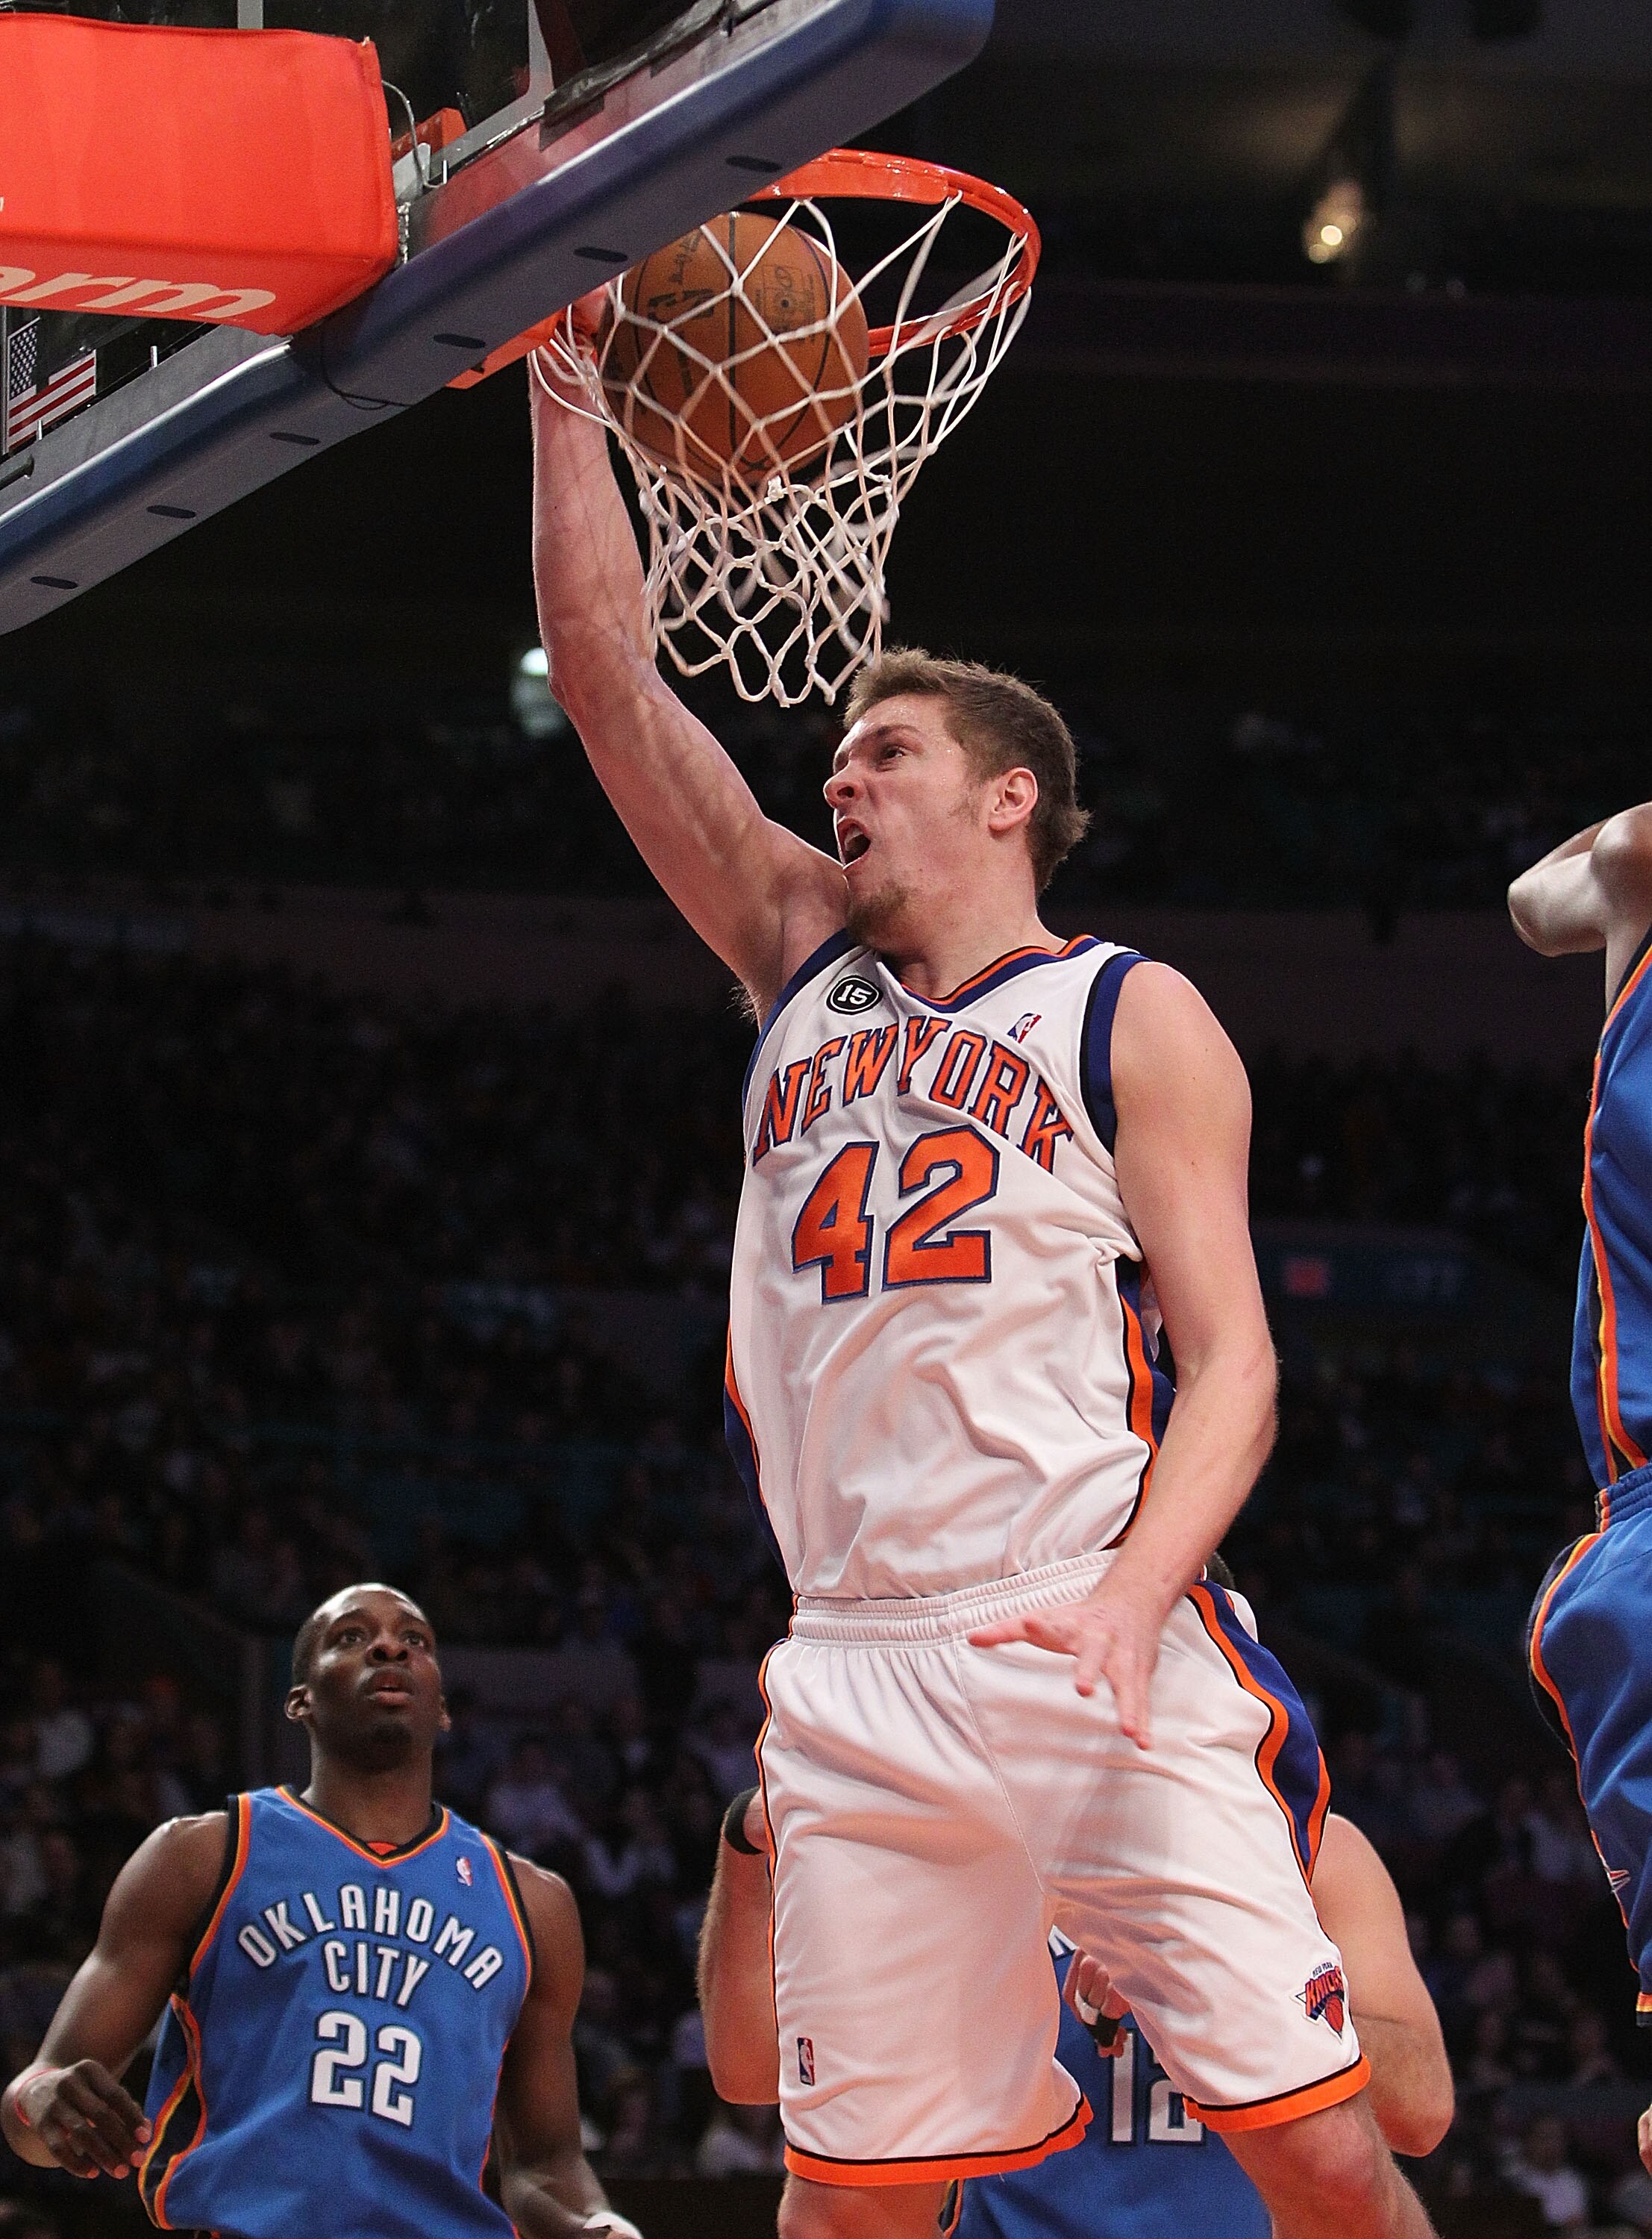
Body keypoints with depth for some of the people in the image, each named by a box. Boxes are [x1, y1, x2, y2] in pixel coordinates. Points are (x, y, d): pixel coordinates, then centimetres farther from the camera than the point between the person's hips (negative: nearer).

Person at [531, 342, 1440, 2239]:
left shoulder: (1132, 1020, 6)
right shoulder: (803, 959, 19)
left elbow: (1231, 1362, -3)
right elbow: (607, 674, 14)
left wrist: (1137, 1590, -21)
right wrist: (560, 385, 7)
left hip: (1099, 1649, -4)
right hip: (856, 1679, 4)